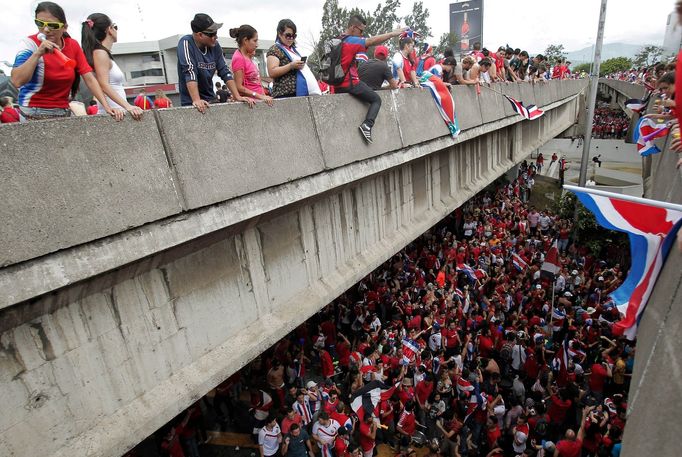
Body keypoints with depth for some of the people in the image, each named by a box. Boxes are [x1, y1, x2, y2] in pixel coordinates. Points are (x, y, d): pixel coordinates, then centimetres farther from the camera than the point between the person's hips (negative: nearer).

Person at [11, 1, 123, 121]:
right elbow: (16, 82, -20)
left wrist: (107, 107, -16)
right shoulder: (30, 43, -9)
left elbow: (90, 79, -4)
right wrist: (38, 53, -26)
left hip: (63, 112, 3)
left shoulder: (73, 45, 1)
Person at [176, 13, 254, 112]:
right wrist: (196, 100, -34)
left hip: (211, 100, 5)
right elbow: (189, 72, -24)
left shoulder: (215, 46, 1)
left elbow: (224, 72, 2)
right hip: (191, 103, -5)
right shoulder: (186, 43, -13)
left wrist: (237, 97, -7)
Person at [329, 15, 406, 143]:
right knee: (376, 100, 4)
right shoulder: (352, 41, -11)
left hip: (338, 85, 8)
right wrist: (395, 33, -12)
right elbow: (374, 40, -15)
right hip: (351, 83, -8)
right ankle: (367, 125, -16)